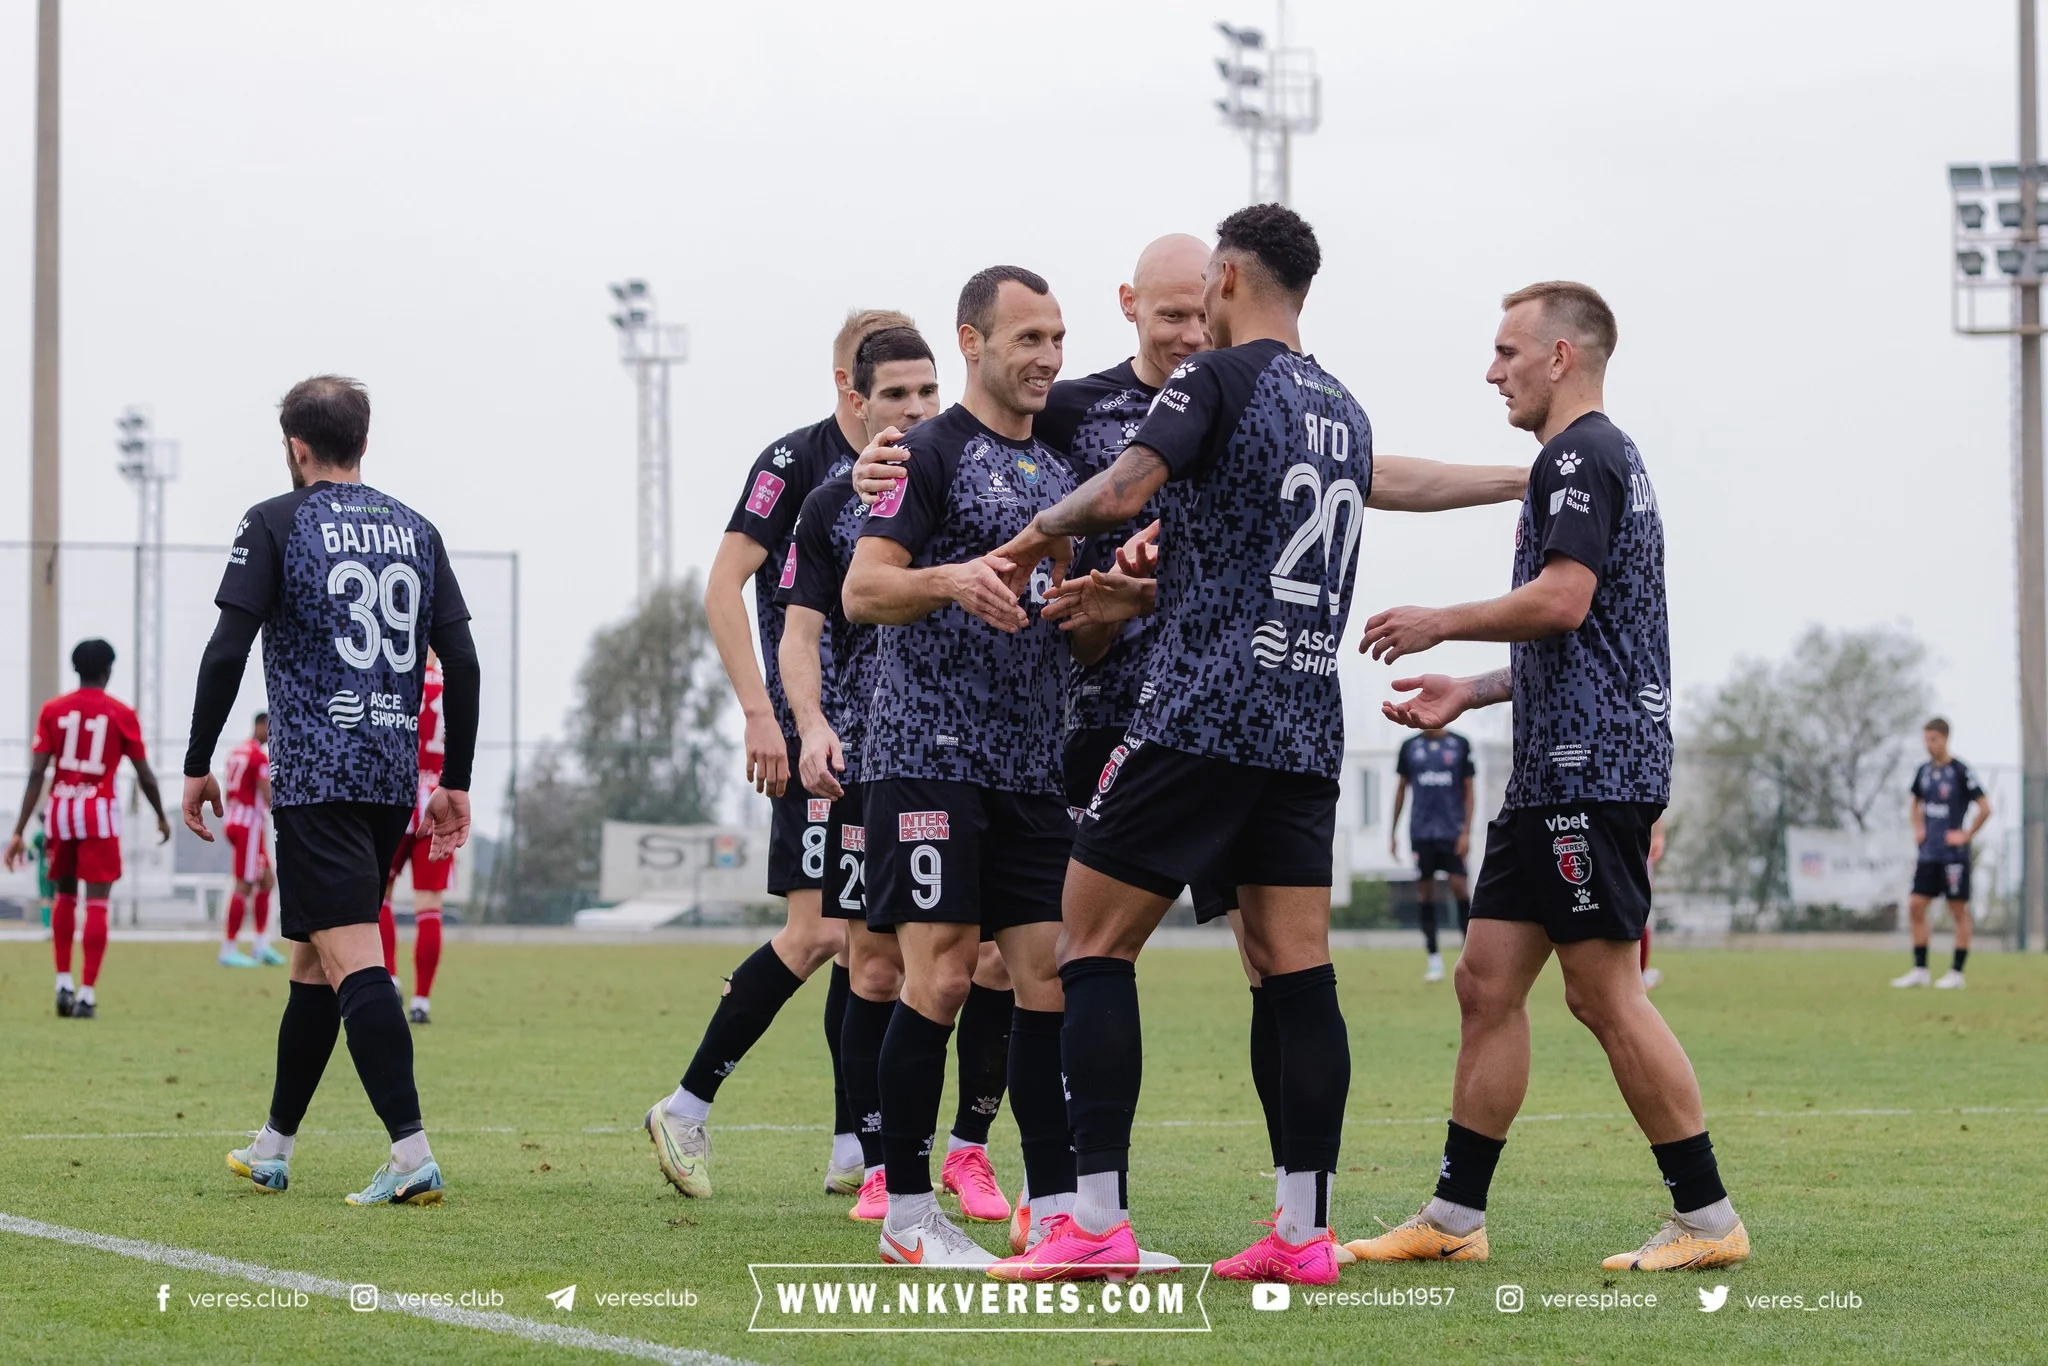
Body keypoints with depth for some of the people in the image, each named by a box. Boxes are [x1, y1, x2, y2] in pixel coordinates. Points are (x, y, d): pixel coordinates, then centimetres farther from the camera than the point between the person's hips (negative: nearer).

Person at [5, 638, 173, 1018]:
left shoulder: (53, 711, 3)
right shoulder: (121, 715, -1)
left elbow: (36, 774, -3)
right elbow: (144, 776, 4)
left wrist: (19, 832, -4)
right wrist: (161, 817, 22)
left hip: (60, 811, 3)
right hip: (99, 814, -3)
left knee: (63, 895, 20)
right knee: (97, 903, -1)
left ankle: (63, 983, 13)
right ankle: (87, 993, -6)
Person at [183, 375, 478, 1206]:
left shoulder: (275, 524, -2)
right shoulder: (415, 531, 13)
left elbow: (226, 652, -8)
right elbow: (461, 664, 10)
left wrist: (197, 766, 0)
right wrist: (455, 785, 16)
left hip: (314, 777, -6)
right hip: (393, 778, 6)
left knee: (351, 958, -13)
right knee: (313, 958, 17)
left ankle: (412, 1154, -26)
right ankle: (272, 1148, 26)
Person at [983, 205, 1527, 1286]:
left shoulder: (1219, 377, -6)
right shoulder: (1341, 409, 16)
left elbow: (1120, 494, -15)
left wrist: (1044, 532, -1)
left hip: (1201, 718, -7)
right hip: (1309, 728, 7)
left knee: (1093, 944, -2)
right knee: (1295, 972, 6)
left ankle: (1098, 1220, -10)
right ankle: (1304, 1232, 2)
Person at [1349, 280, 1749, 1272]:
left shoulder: (1582, 456, -10)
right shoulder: (1604, 457, 23)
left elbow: (1562, 600, -22)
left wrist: (1443, 624, -9)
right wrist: (1470, 692, 24)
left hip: (1593, 771, -11)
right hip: (1557, 772, 11)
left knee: (1604, 993, -9)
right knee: (1487, 981, 8)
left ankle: (1707, 1219, -4)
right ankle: (1453, 1218, 10)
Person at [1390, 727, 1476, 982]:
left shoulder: (1460, 745, 3)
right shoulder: (1409, 746, 8)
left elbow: (1468, 790, 4)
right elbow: (1401, 789, 14)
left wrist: (1466, 832, -4)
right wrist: (1392, 833, 12)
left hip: (1453, 831, -2)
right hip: (1421, 832, 2)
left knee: (1458, 886, -10)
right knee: (1425, 891, 2)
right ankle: (1433, 957, 8)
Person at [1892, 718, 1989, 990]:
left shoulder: (1960, 771, -11)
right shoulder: (1923, 771, 9)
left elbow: (1985, 808, -12)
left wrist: (1966, 835, -11)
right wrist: (1917, 829, 12)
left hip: (1954, 854, -6)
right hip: (1928, 853, 7)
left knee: (1958, 911, 1)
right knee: (1916, 907, 1)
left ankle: (1956, 973, 5)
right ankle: (1919, 970, 7)